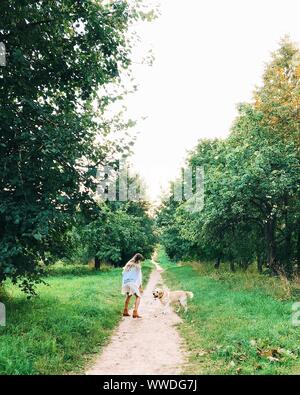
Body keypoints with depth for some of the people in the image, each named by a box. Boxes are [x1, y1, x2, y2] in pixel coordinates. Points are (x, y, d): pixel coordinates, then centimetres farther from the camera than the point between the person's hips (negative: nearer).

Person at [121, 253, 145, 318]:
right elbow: (139, 277, -3)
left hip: (125, 283, 7)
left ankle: (125, 311, 25)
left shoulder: (128, 265, 17)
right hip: (133, 283, -7)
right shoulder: (137, 266, -2)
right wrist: (140, 286, 1)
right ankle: (135, 312, -17)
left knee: (128, 296, 25)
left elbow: (123, 274, 17)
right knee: (138, 297, -1)